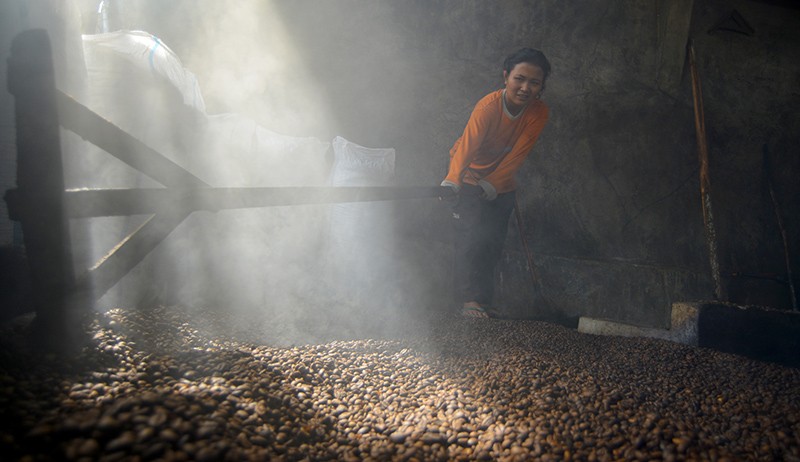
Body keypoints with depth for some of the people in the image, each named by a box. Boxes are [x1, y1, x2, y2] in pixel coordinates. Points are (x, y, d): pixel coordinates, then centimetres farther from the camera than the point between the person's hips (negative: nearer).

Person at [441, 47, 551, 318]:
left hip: (501, 184, 4)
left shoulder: (539, 112, -15)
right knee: (471, 239, -18)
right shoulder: (488, 106, -28)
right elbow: (467, 145, -40)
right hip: (470, 177, -4)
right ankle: (469, 300, -14)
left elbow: (518, 154, -18)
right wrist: (451, 181, -54)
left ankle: (484, 305, 20)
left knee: (493, 243, 6)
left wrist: (492, 184, -25)